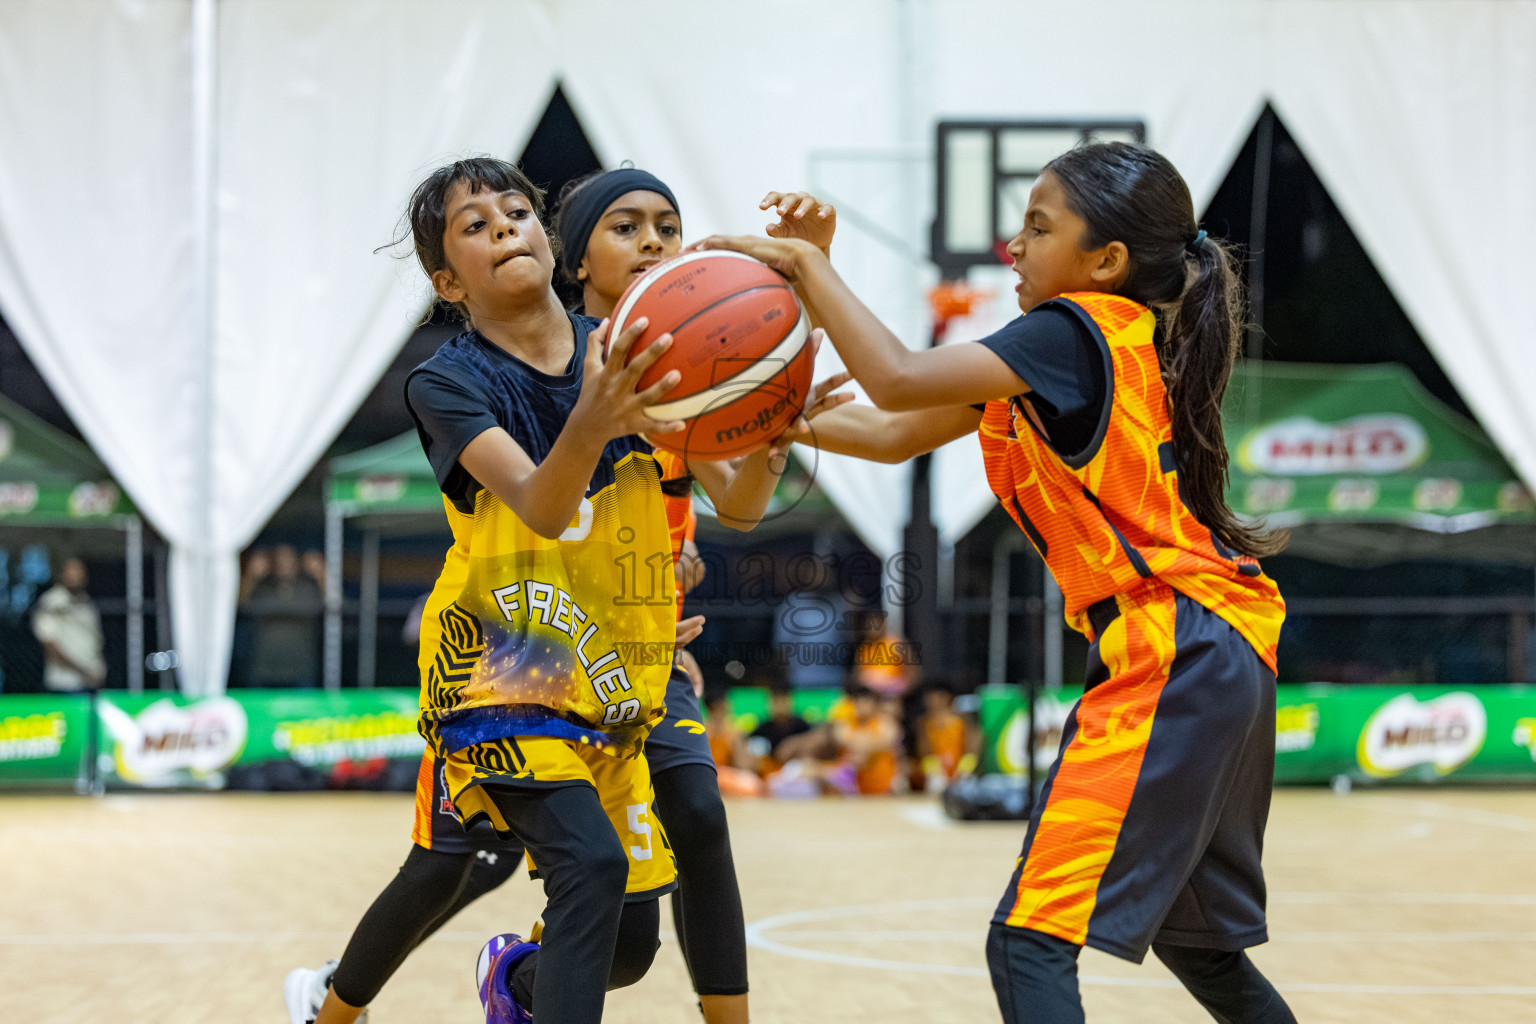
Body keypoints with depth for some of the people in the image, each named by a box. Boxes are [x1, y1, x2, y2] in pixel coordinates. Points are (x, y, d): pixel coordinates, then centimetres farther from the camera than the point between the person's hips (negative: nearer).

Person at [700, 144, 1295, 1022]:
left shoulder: (1071, 332, -10)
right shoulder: (1110, 343, 17)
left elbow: (900, 380, -23)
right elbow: (895, 436, 18)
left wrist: (807, 264, -13)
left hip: (1175, 656, -10)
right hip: (1225, 654, 10)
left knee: (1031, 942, -14)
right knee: (1194, 936, 26)